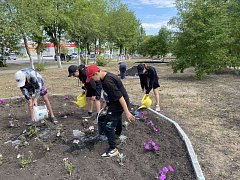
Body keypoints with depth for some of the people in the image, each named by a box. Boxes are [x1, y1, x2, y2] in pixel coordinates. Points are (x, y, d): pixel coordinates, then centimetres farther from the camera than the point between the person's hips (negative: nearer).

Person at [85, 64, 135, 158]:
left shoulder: (108, 81, -31)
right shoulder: (106, 75, 1)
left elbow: (120, 96, -31)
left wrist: (127, 112, -29)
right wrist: (108, 103, 26)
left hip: (119, 103, -10)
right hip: (116, 102, 10)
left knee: (108, 125, -8)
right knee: (117, 117, 33)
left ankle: (113, 149, 4)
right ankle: (118, 132, 60)